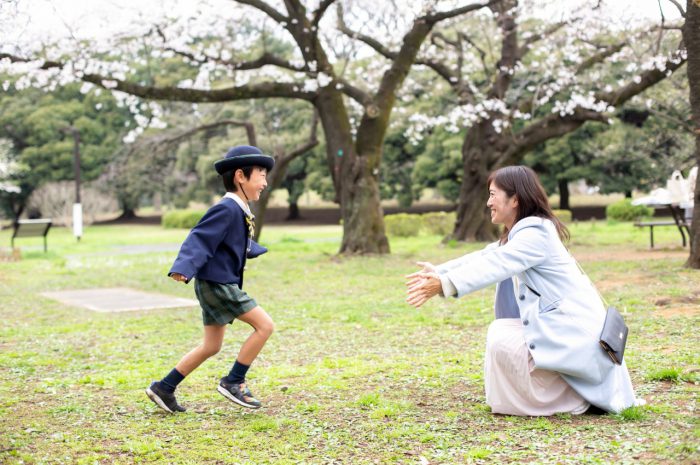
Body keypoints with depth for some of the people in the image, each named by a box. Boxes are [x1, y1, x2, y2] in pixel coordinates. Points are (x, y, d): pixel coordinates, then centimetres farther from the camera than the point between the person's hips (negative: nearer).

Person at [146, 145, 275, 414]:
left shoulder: (240, 211, 13)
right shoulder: (226, 209, -17)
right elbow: (200, 239, -26)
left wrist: (259, 251, 50)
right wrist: (183, 268, -39)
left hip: (220, 284, 10)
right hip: (216, 283, -10)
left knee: (211, 346, 13)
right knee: (265, 325, -10)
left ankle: (164, 388, 20)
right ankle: (234, 382, -1)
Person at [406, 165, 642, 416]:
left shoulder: (535, 233, -17)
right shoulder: (518, 235, 16)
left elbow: (495, 265, -29)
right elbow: (484, 257, 14)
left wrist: (445, 284, -36)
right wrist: (439, 271, 4)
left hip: (573, 334, -10)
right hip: (559, 328, 10)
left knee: (502, 340, -20)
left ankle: (571, 401, -5)